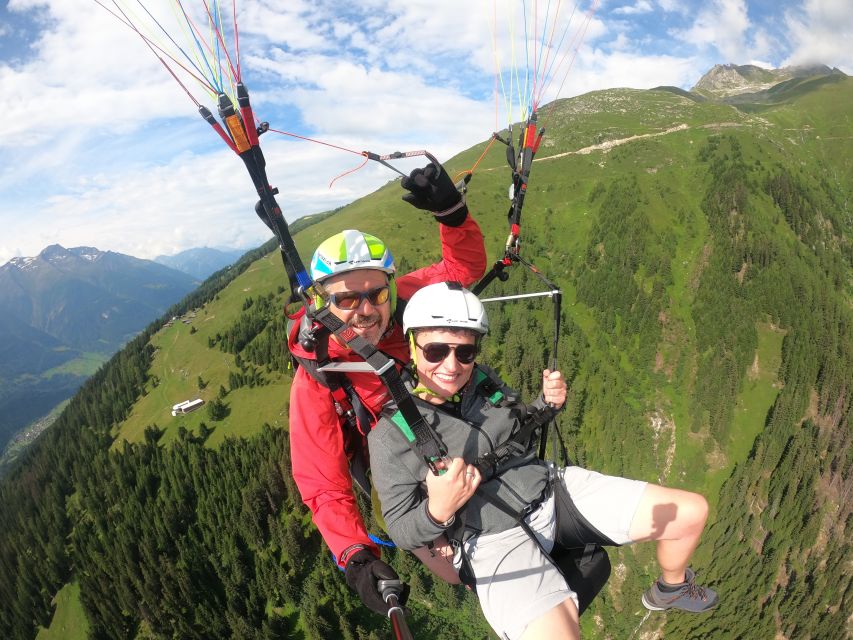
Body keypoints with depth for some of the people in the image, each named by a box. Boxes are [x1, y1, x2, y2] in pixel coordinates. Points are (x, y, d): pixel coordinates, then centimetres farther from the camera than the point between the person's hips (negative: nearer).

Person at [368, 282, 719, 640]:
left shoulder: (484, 381, 4)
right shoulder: (390, 433, -11)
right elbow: (400, 530, -7)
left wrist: (548, 403, 0)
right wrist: (437, 512, -29)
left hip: (553, 489, 6)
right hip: (493, 537, -5)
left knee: (692, 512, 5)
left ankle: (670, 590, 36)